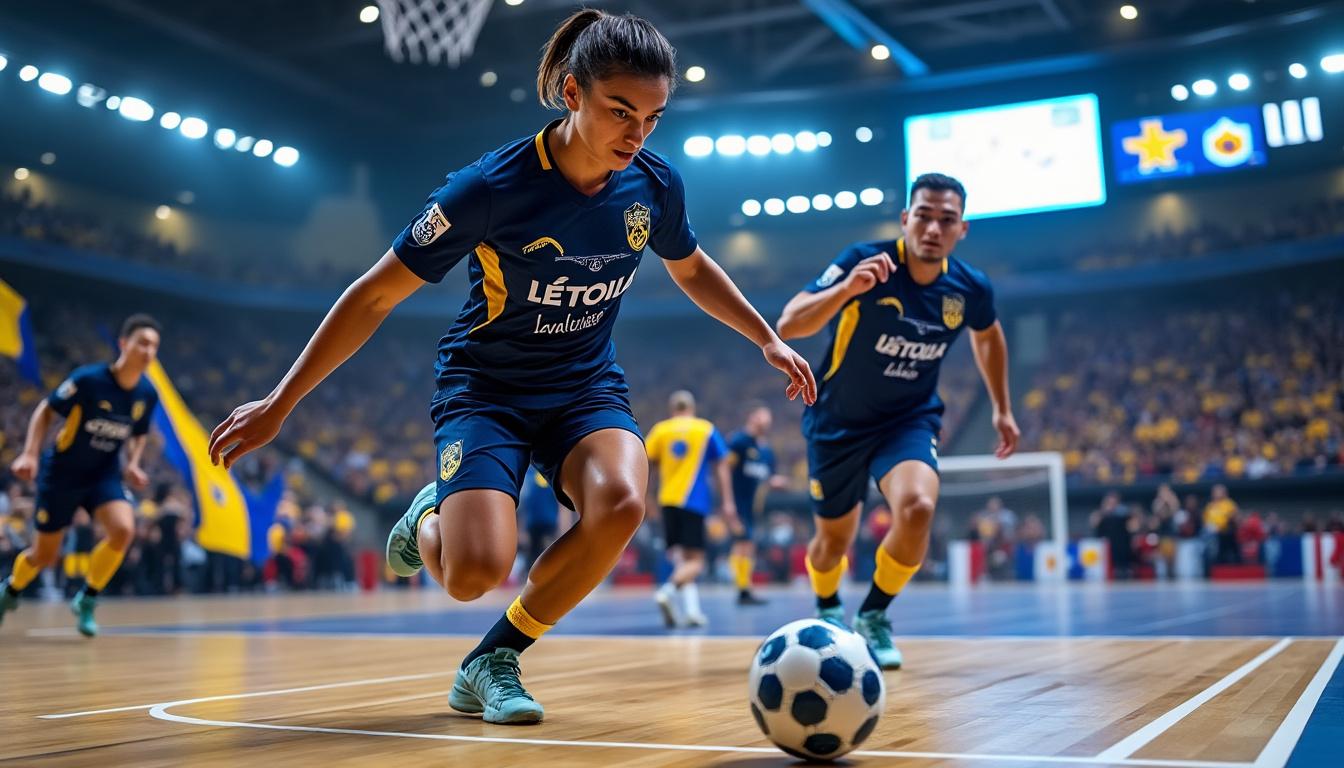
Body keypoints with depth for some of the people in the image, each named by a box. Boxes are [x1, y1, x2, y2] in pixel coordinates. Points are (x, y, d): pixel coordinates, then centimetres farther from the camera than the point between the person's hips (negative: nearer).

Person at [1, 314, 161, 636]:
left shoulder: (147, 395, -6)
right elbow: (46, 411, -10)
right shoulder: (88, 379, -21)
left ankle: (86, 600, -3)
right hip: (62, 473, -3)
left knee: (123, 529, -25)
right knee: (44, 555, 6)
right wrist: (30, 454, -20)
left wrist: (132, 464, -5)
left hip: (105, 474, 3)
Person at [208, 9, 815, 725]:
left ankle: (493, 659, -7)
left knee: (620, 502, -31)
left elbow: (690, 268, 16)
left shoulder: (655, 184, -9)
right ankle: (431, 524, 16)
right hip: (485, 385, -3)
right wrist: (279, 404, -12)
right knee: (476, 572, -26)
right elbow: (376, 294, -14)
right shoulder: (492, 186, -22)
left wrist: (769, 340, 15)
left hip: (587, 384, 4)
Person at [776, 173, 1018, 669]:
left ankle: (874, 616, -1)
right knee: (834, 540, 10)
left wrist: (1002, 409, 16)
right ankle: (828, 612, 46)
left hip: (910, 420, 1)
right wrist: (847, 288, -48)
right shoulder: (866, 262, -23)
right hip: (838, 422, -1)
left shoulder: (970, 289, -11)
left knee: (917, 507, -27)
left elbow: (988, 336, 14)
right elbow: (788, 325, -32)